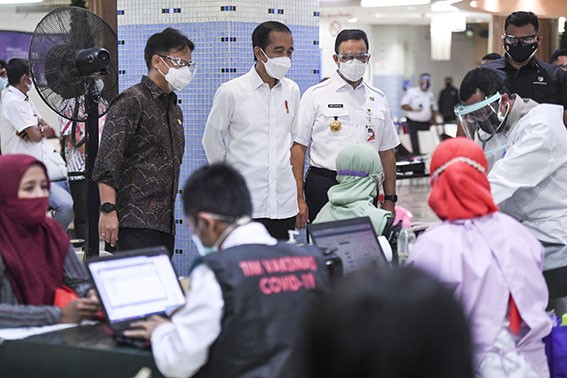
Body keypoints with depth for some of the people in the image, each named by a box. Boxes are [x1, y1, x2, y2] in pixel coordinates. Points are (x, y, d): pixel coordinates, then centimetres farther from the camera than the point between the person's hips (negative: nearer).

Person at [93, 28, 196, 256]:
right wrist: (108, 210, -23)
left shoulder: (174, 109, 22)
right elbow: (107, 162, -15)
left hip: (165, 223, 8)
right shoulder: (131, 102, -7)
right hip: (136, 221, -8)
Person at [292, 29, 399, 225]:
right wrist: (299, 199, -8)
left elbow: (387, 151, 16)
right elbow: (298, 147, -2)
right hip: (324, 185, -3)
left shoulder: (378, 99, 14)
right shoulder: (315, 95, 2)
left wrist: (390, 200, 11)